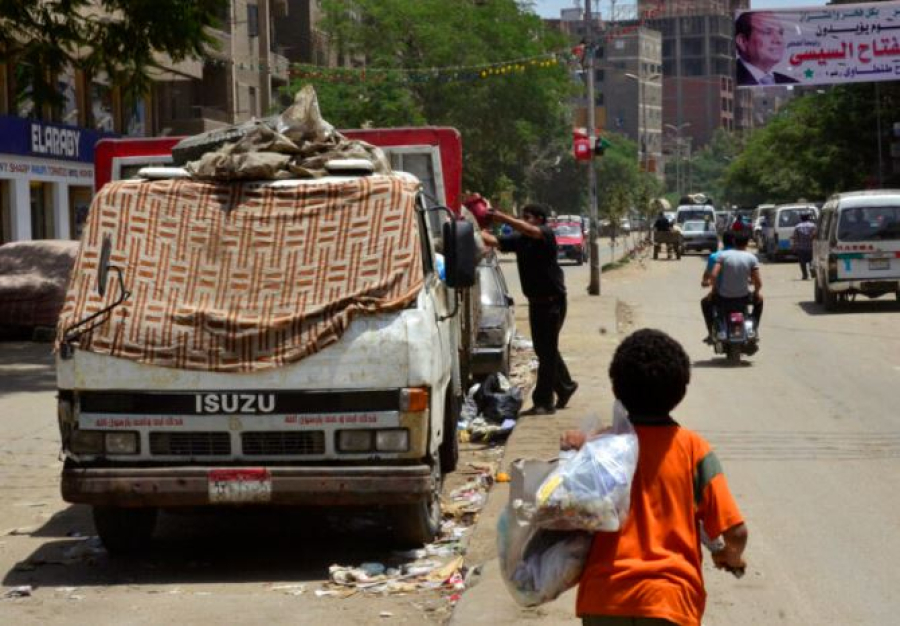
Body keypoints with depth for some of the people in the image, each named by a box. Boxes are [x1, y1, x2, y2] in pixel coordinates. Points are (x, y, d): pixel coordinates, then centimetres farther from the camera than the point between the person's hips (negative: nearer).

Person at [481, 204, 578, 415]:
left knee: (546, 350, -6)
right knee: (544, 349, 18)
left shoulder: (546, 233, -13)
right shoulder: (519, 239, 6)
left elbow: (530, 231, -34)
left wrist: (502, 217, -39)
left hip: (552, 300, -8)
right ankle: (565, 386, 37)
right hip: (536, 301, 8)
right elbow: (493, 241, 0)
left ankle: (543, 402, -4)